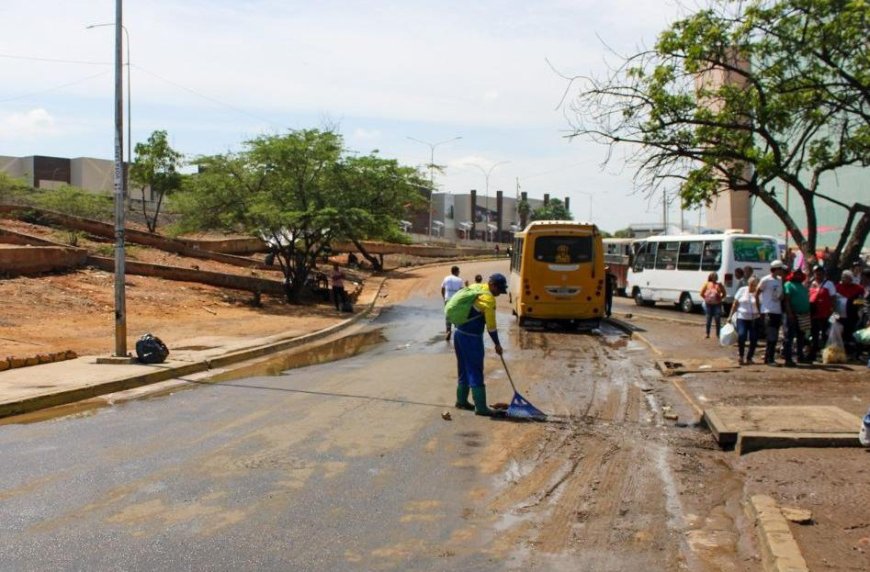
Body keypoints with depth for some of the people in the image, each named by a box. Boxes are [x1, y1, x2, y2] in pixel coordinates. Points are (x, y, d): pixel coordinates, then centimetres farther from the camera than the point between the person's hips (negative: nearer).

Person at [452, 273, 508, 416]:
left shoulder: (473, 287, 8)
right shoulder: (488, 299, -17)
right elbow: (491, 325, -13)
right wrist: (497, 344, -2)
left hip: (459, 333, 8)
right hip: (471, 338, -8)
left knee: (464, 369, 18)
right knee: (476, 372, -4)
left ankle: (461, 400, 26)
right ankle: (481, 407, -1)